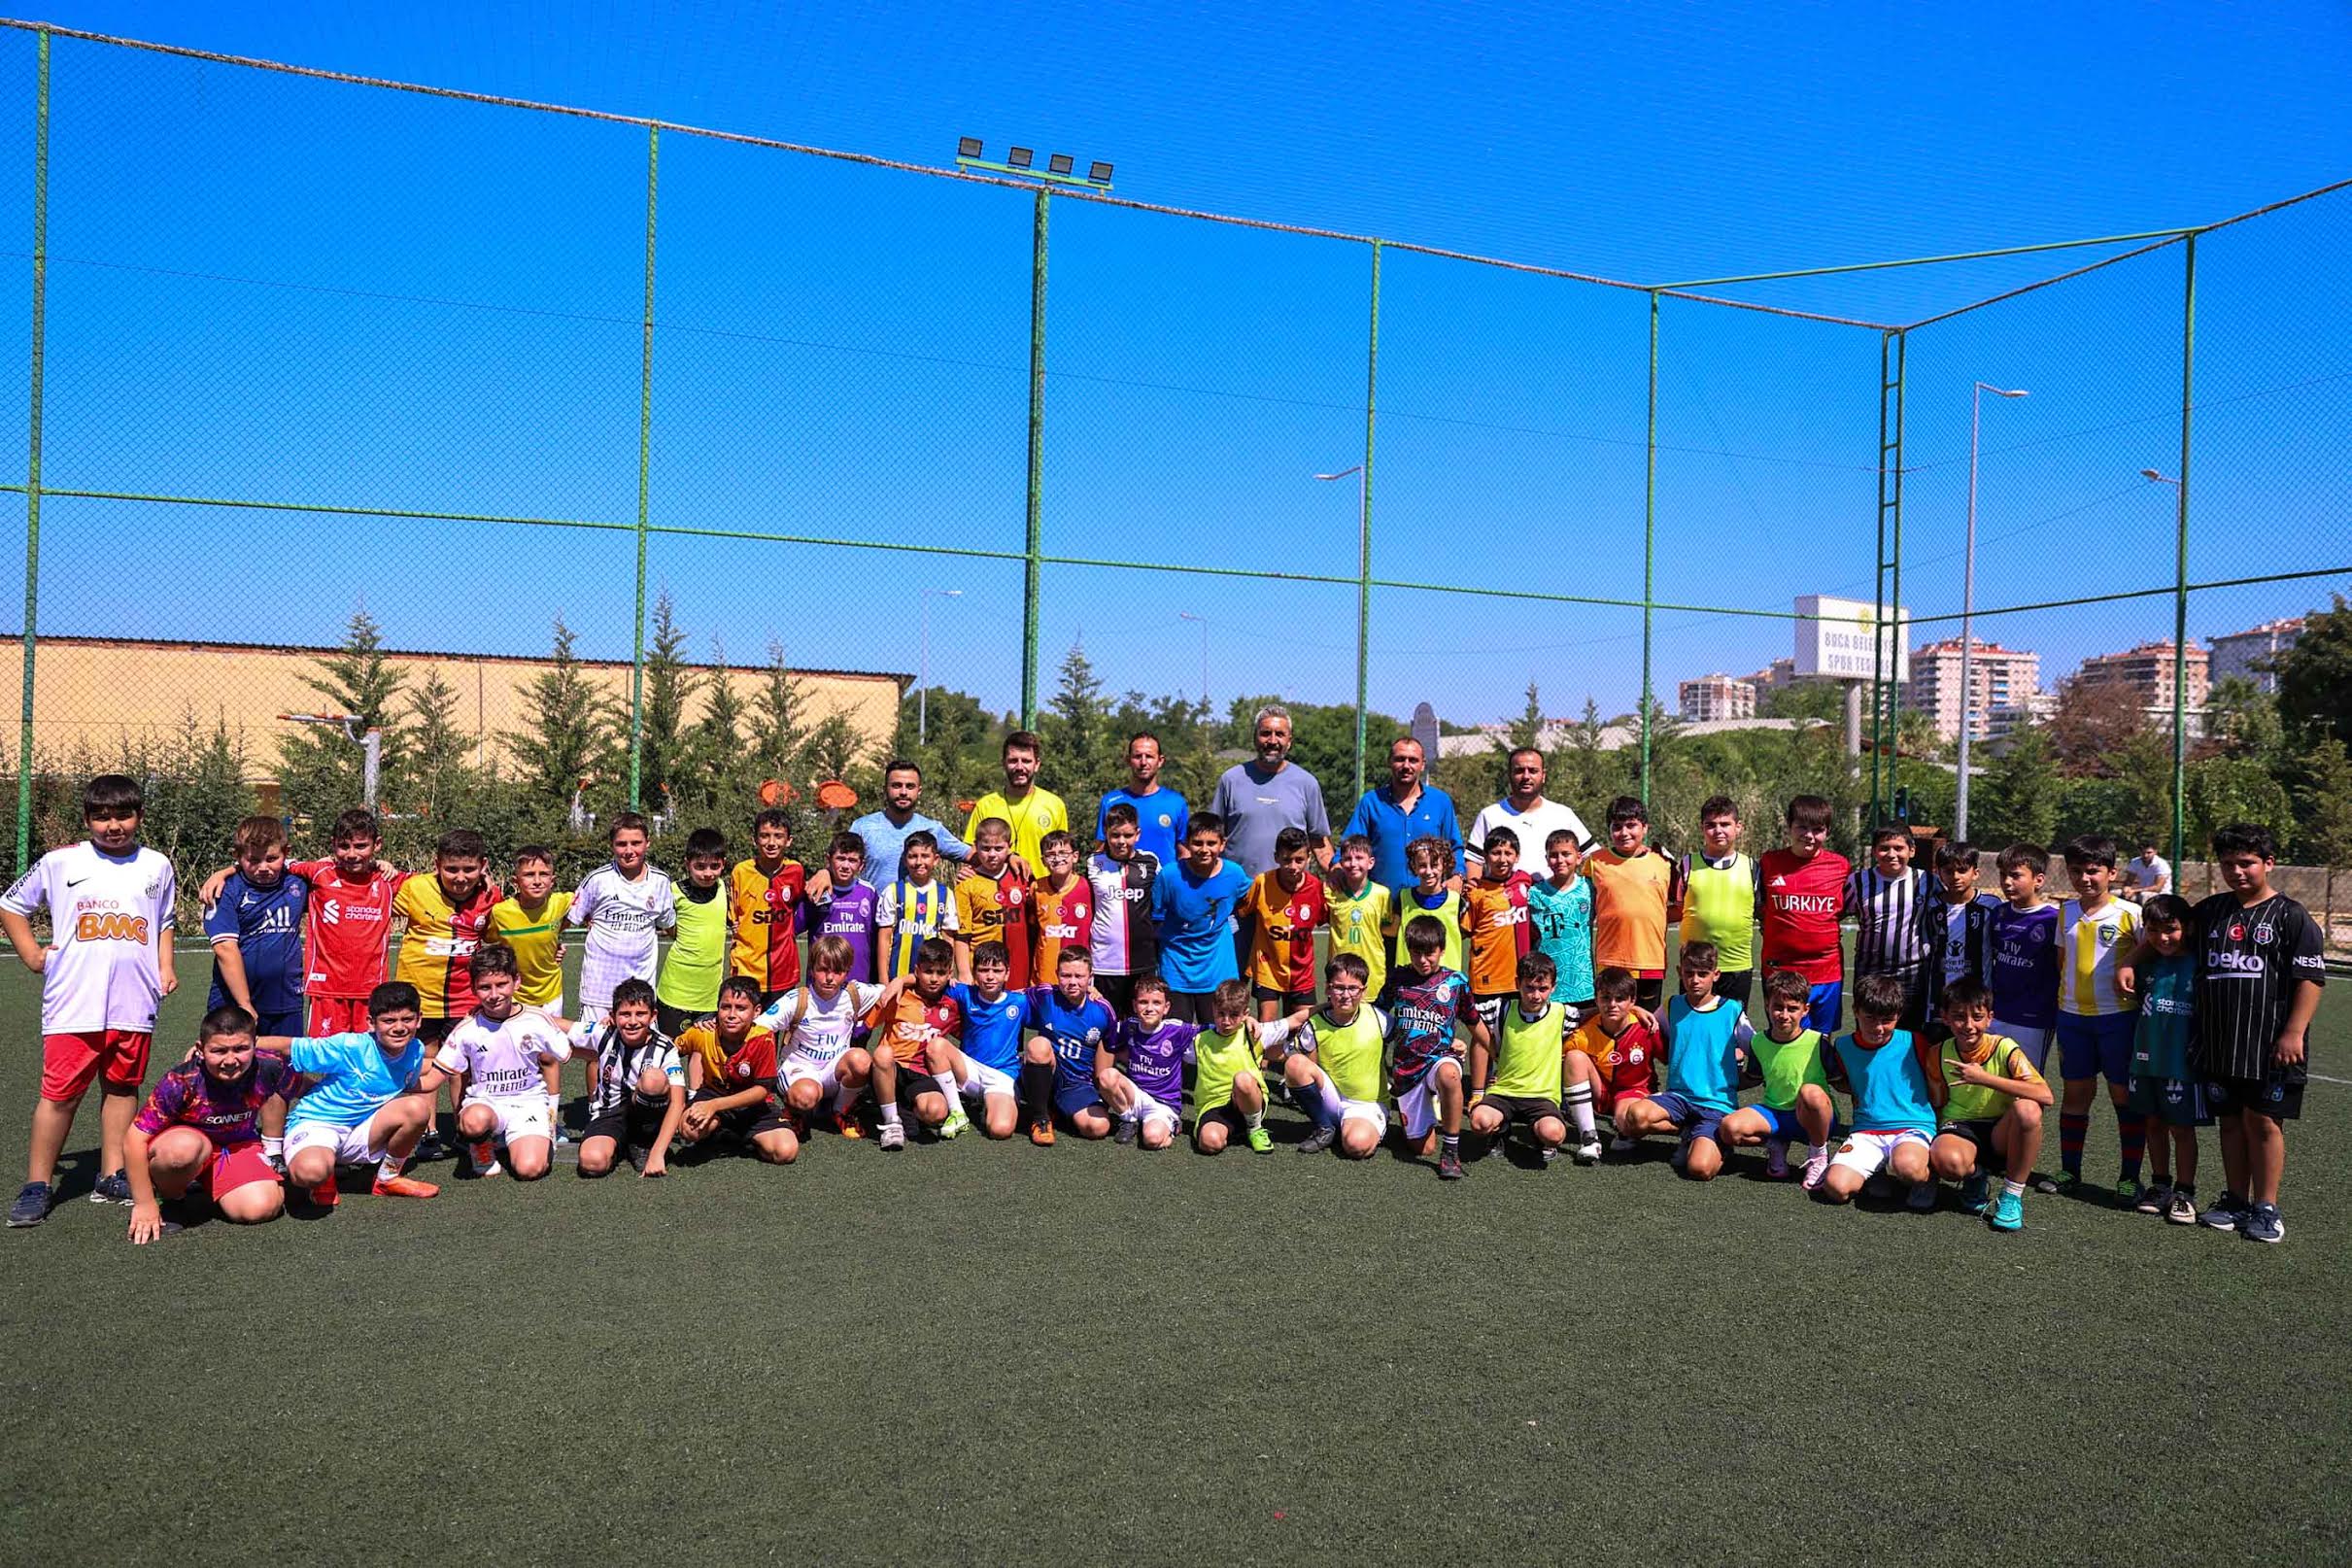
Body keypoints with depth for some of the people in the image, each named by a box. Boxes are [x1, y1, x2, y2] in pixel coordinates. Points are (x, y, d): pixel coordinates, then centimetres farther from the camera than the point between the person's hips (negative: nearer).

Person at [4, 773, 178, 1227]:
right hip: (73, 1003, -2)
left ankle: (113, 1178, 17)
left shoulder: (157, 866, 11)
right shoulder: (60, 862, 3)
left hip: (134, 1003, 3)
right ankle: (38, 1185, 7)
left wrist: (166, 968, 11)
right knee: (60, 1093, -2)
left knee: (122, 1088, 9)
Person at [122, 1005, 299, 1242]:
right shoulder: (181, 1082, -31)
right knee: (183, 1149, -41)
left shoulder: (270, 1067, -24)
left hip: (239, 1144, 3)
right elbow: (134, 1140, -25)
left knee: (261, 1208, -22)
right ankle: (169, 1195, -4)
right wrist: (145, 1205, -23)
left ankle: (205, 1184, 13)